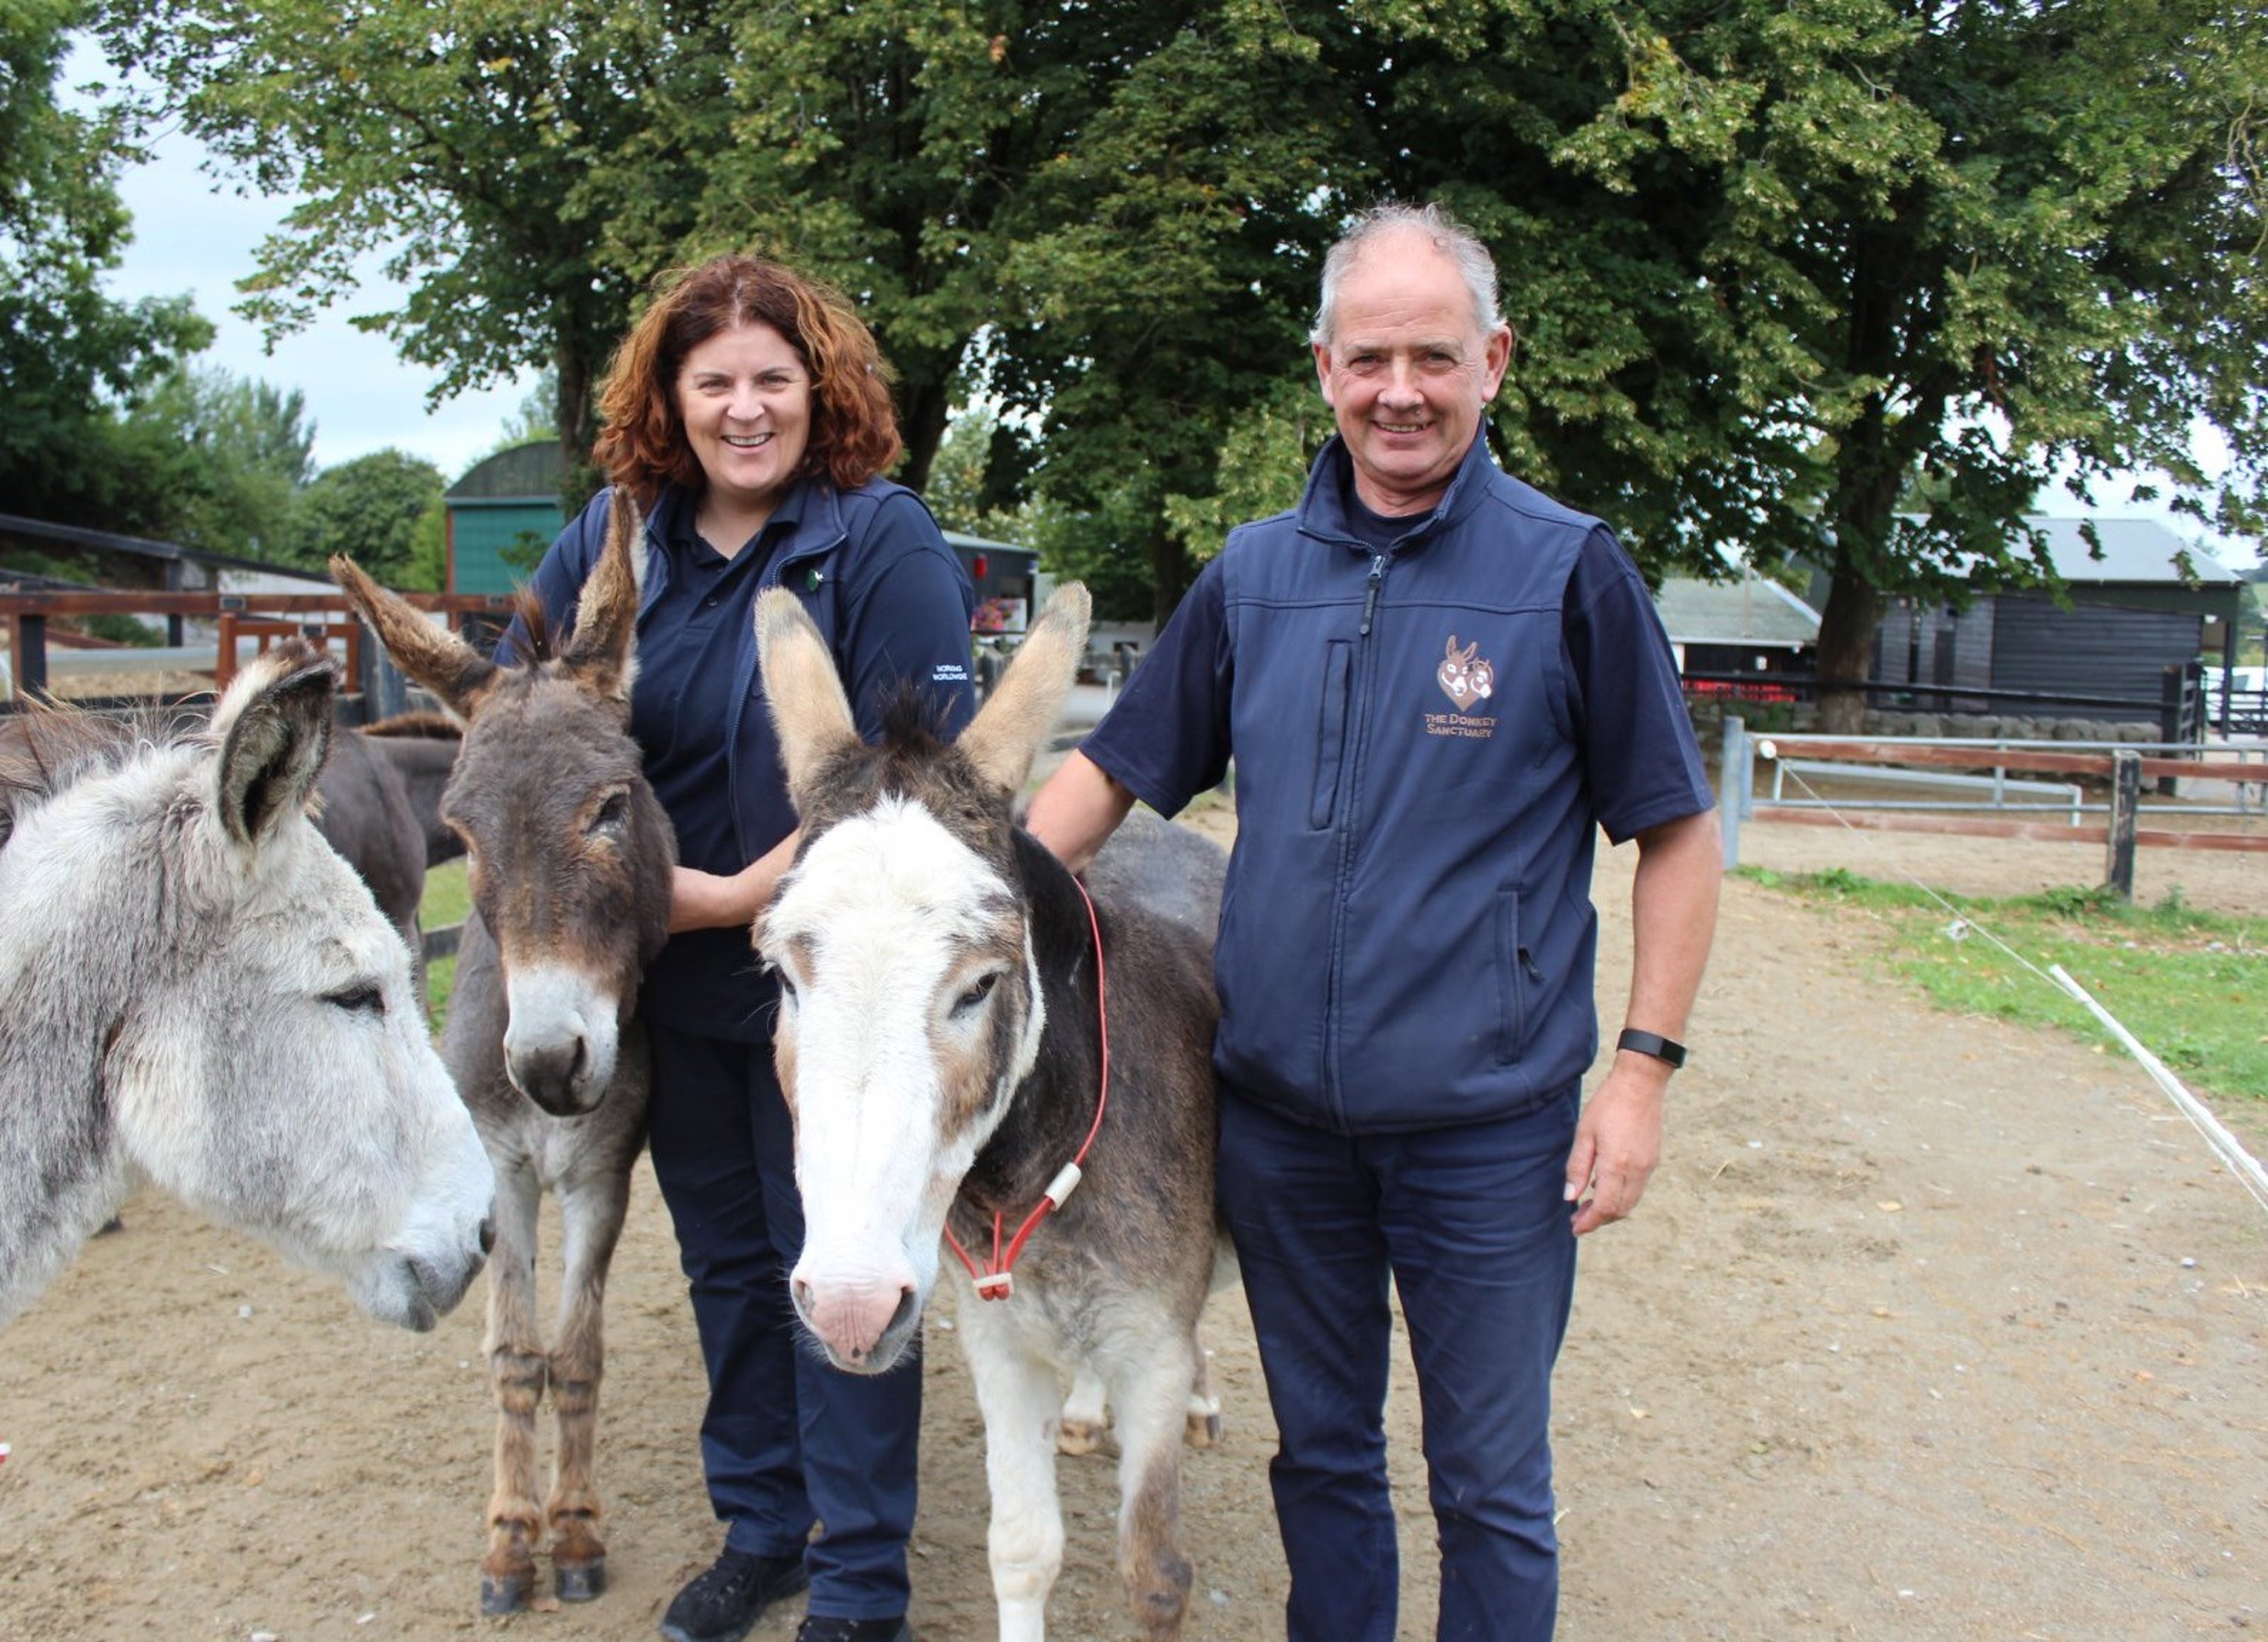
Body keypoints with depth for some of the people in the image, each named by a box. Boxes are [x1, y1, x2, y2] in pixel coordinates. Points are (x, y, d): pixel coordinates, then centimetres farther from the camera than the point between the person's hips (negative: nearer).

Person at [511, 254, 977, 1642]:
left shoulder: (883, 541, -12)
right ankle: (761, 1530, 38)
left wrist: (756, 889, -23)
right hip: (674, 990, 6)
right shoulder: (610, 542, 4)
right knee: (726, 1266, 18)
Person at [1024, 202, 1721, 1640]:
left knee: (1491, 1486, 11)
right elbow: (1111, 774, 7)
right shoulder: (1253, 576, 3)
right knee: (1320, 1452, 20)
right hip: (1280, 1116, 4)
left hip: (1488, 1128, -3)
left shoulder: (1570, 574, -7)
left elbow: (1676, 834, -4)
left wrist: (1645, 1067, -10)